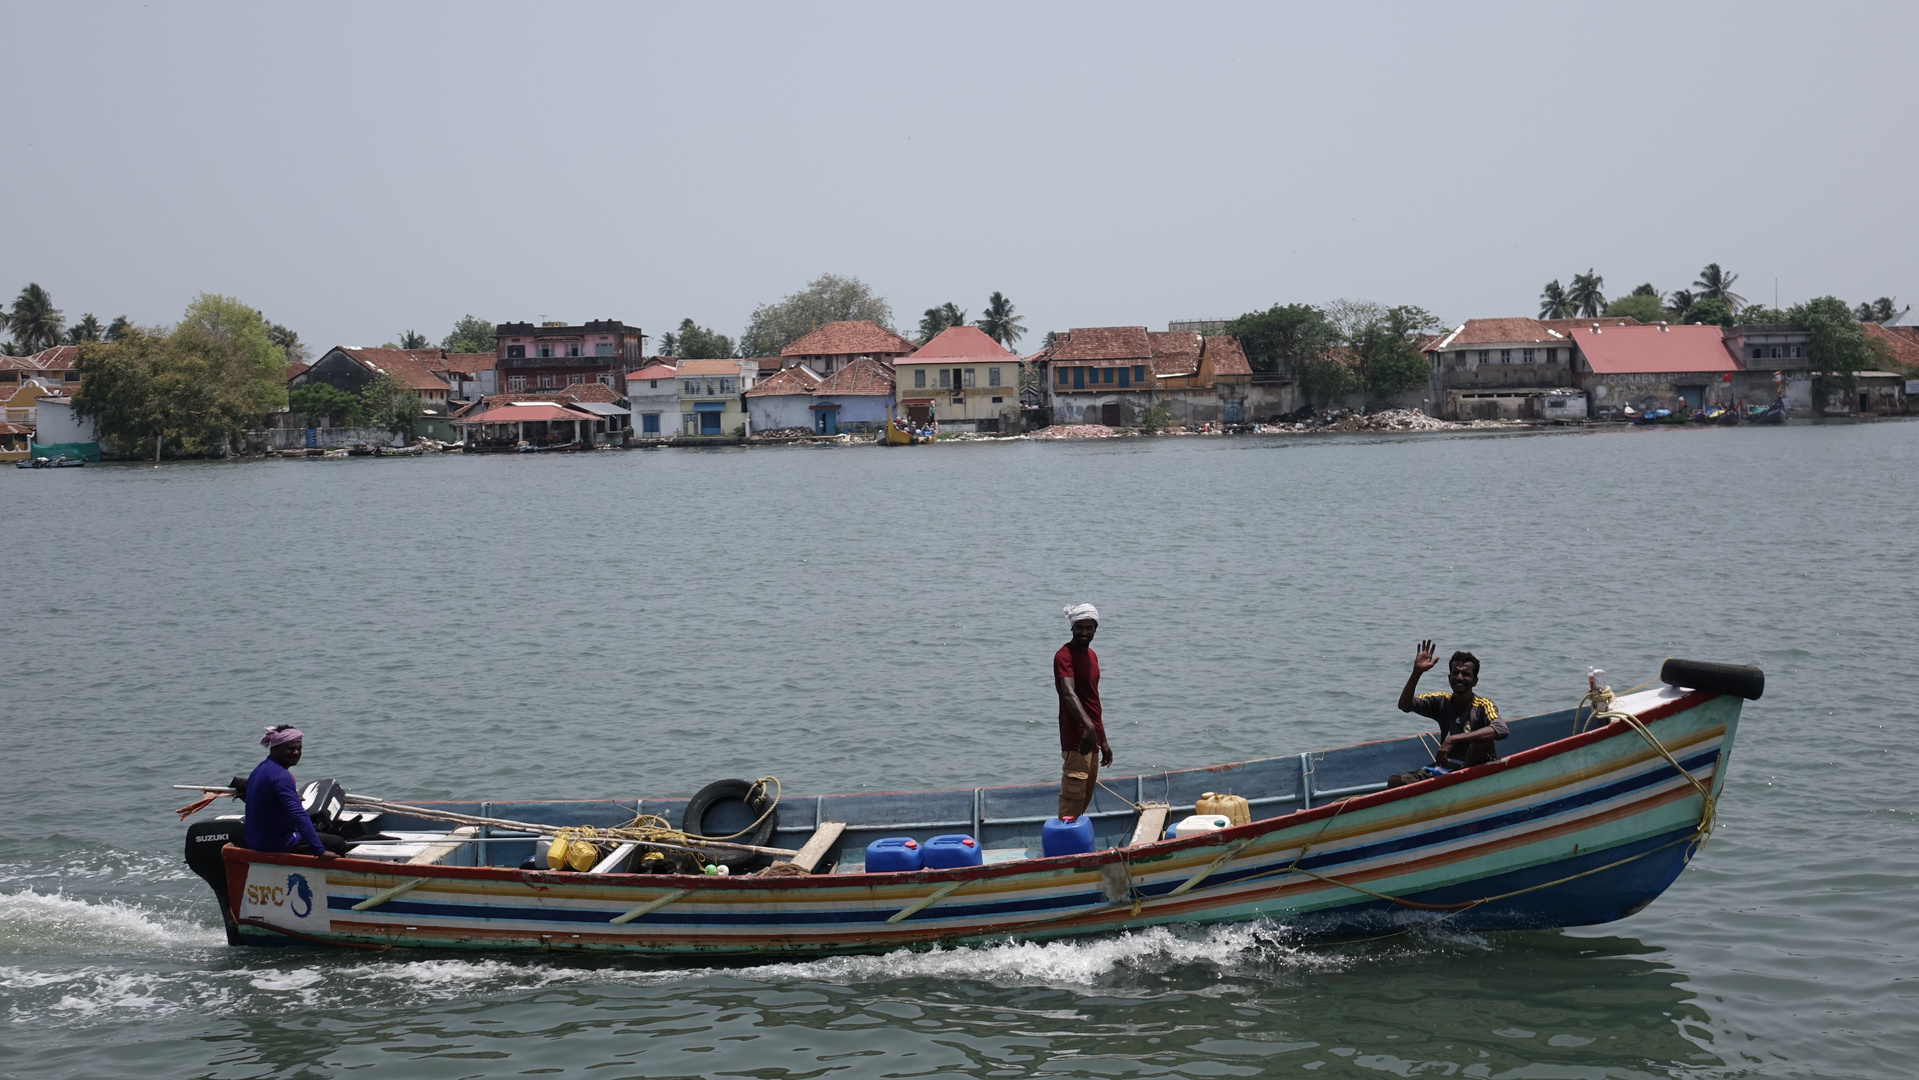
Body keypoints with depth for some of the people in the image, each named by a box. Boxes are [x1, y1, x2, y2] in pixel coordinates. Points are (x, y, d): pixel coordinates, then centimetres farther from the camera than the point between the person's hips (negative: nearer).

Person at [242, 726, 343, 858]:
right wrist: (320, 851, -35)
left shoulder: (260, 769, 7)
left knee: (317, 830, 31)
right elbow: (298, 816, -32)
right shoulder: (281, 777, -24)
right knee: (339, 845, -1)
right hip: (279, 844, -10)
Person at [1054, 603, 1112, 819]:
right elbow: (1069, 694, -30)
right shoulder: (1064, 656, -13)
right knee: (1073, 798, -13)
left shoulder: (1091, 655, 16)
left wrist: (1103, 741, 23)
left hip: (1092, 739, 9)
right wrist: (1089, 727, -45)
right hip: (1076, 741, -9)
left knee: (1085, 798, 12)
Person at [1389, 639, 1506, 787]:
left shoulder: (1483, 706, -9)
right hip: (1444, 767, 4)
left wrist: (1453, 739, -36)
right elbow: (1404, 705, -6)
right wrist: (1416, 673, -21)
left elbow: (1501, 730, -31)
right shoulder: (1441, 702, 5)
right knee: (1395, 782, -14)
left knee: (1484, 740, -34)